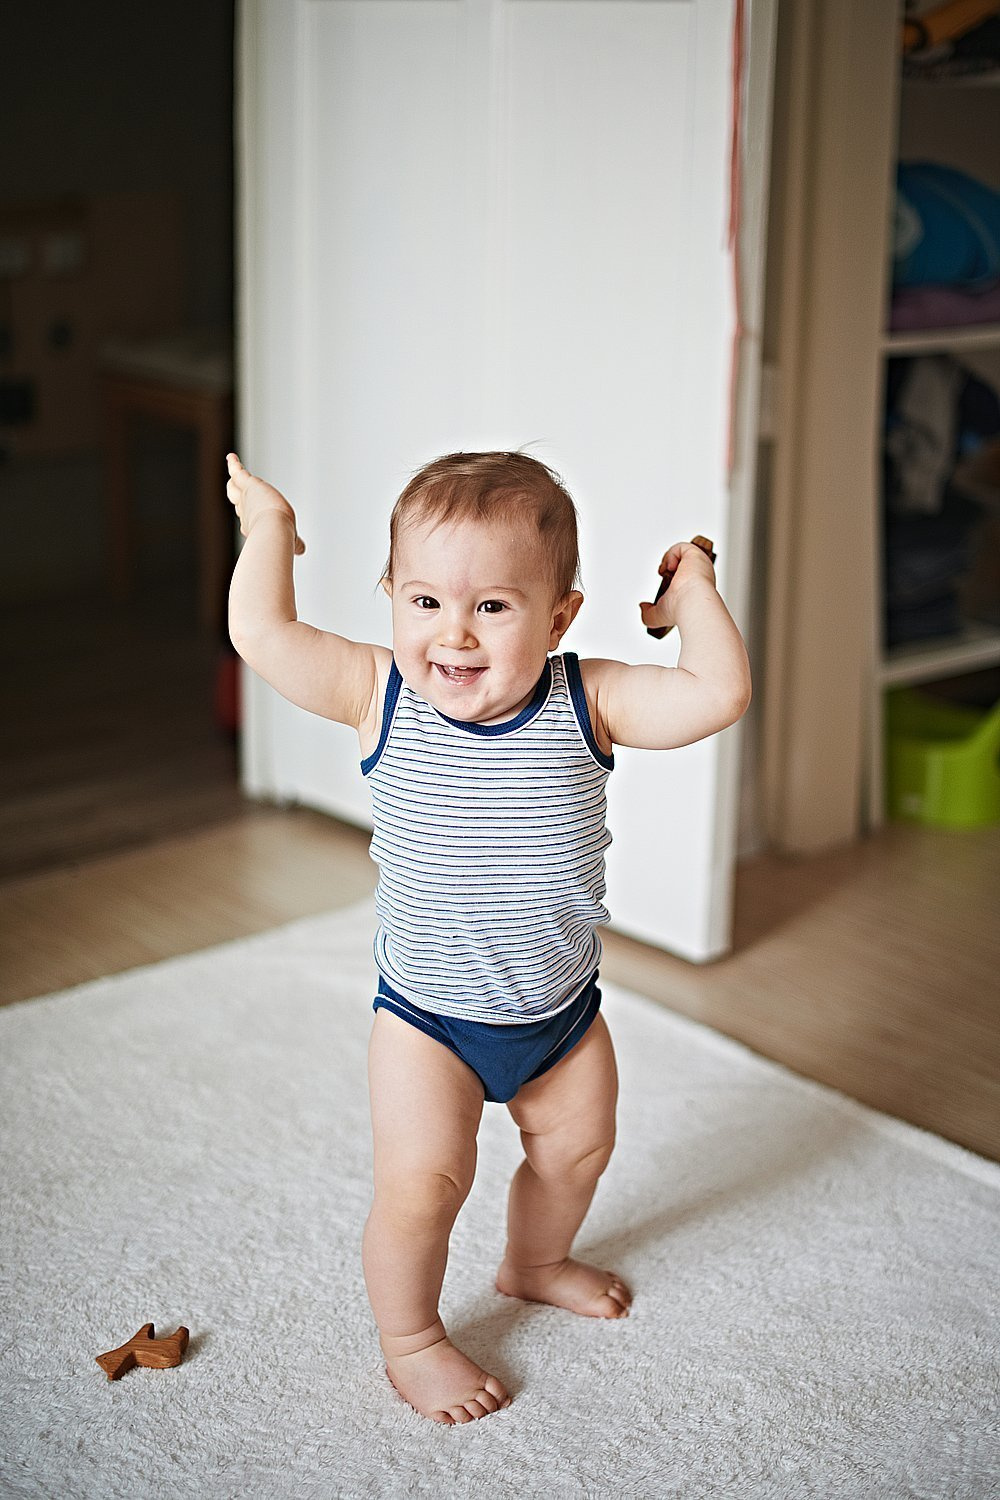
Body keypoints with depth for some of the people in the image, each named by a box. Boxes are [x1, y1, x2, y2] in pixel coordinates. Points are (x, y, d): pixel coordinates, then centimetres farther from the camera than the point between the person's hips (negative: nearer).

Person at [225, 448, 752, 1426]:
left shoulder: (586, 701, -15)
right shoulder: (382, 697, -17)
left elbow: (719, 693, -24)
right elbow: (262, 634, -23)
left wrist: (692, 589, -14)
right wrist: (269, 526, -11)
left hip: (561, 1007, 3)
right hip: (428, 1017, -3)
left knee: (577, 1143, 23)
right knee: (420, 1182, -6)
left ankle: (536, 1262, 55)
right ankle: (410, 1339, 22)